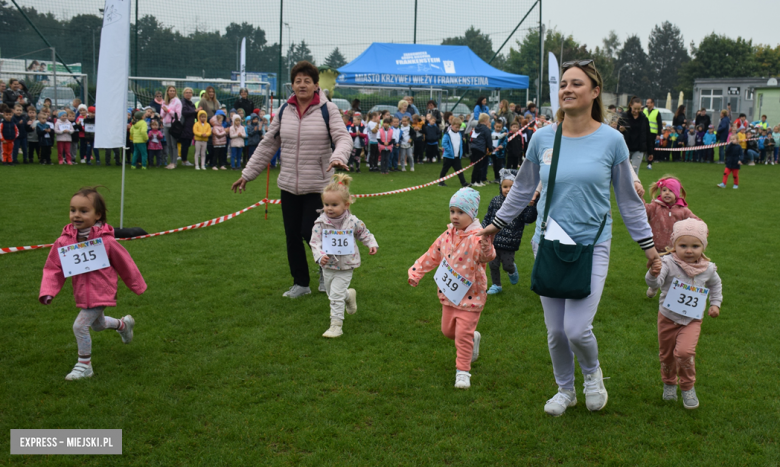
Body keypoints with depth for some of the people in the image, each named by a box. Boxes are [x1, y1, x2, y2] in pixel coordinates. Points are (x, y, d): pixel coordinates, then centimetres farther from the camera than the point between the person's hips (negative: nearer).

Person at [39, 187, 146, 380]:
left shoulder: (105, 240, -19)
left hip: (101, 292, -6)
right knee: (98, 324, 26)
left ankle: (84, 365, 9)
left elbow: (124, 263, -6)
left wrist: (137, 286, 5)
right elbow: (53, 268, -4)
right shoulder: (65, 241, -12)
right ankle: (124, 324, 58)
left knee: (80, 326, -12)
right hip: (82, 293, 6)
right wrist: (47, 291, -17)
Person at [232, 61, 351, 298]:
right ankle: (300, 283, 24)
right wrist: (247, 174, 12)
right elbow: (267, 145, 12)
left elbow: (343, 138, -12)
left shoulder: (327, 109, -4)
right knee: (292, 236, 7)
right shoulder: (284, 112, 7)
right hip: (288, 185, 4)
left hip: (318, 186, -4)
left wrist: (338, 157, -35)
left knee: (310, 232, -7)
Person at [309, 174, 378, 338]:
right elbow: (315, 242, -11)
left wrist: (372, 244, -9)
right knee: (331, 293, 21)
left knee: (336, 296, -8)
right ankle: (349, 295, 52)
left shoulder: (353, 222, -11)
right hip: (328, 266, 4)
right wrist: (320, 256, -28)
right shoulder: (321, 223, -11)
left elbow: (364, 233, 7)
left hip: (345, 267, -3)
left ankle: (336, 325, 1)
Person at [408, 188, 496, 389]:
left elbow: (486, 256, -40)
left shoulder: (477, 238, -21)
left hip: (470, 297, -7)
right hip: (449, 294, 7)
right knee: (448, 330, 20)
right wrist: (416, 272, 13)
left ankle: (463, 371, 10)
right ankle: (473, 338, 47)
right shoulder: (448, 235, 1)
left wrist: (487, 248, -62)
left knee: (463, 334, -6)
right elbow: (432, 256, 12)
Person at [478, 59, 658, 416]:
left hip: (592, 246, -2)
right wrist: (498, 223, 20)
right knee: (555, 330, 9)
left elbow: (628, 198, 4)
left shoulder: (611, 140, -5)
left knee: (577, 329, -12)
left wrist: (647, 244, 8)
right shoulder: (543, 138, 0)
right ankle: (565, 390, 35)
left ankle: (593, 372, 22)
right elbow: (523, 188, 14)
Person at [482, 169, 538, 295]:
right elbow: (488, 217, 11)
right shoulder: (495, 201, 2)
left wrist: (531, 206, -28)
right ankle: (496, 285, 30)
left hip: (509, 243, -3)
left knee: (507, 265, 1)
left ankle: (512, 271, 38)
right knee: (493, 264, 11)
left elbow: (529, 219, -14)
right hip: (493, 240, 3)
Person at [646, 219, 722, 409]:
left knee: (684, 352, -19)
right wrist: (654, 274, -58)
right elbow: (654, 283, -37)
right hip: (668, 317, 0)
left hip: (692, 320, 0)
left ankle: (688, 387, 6)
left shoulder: (708, 268, -7)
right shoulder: (668, 263, -20)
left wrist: (715, 304, 9)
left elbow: (716, 284, 17)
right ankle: (669, 383, 42)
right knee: (666, 354, 14)